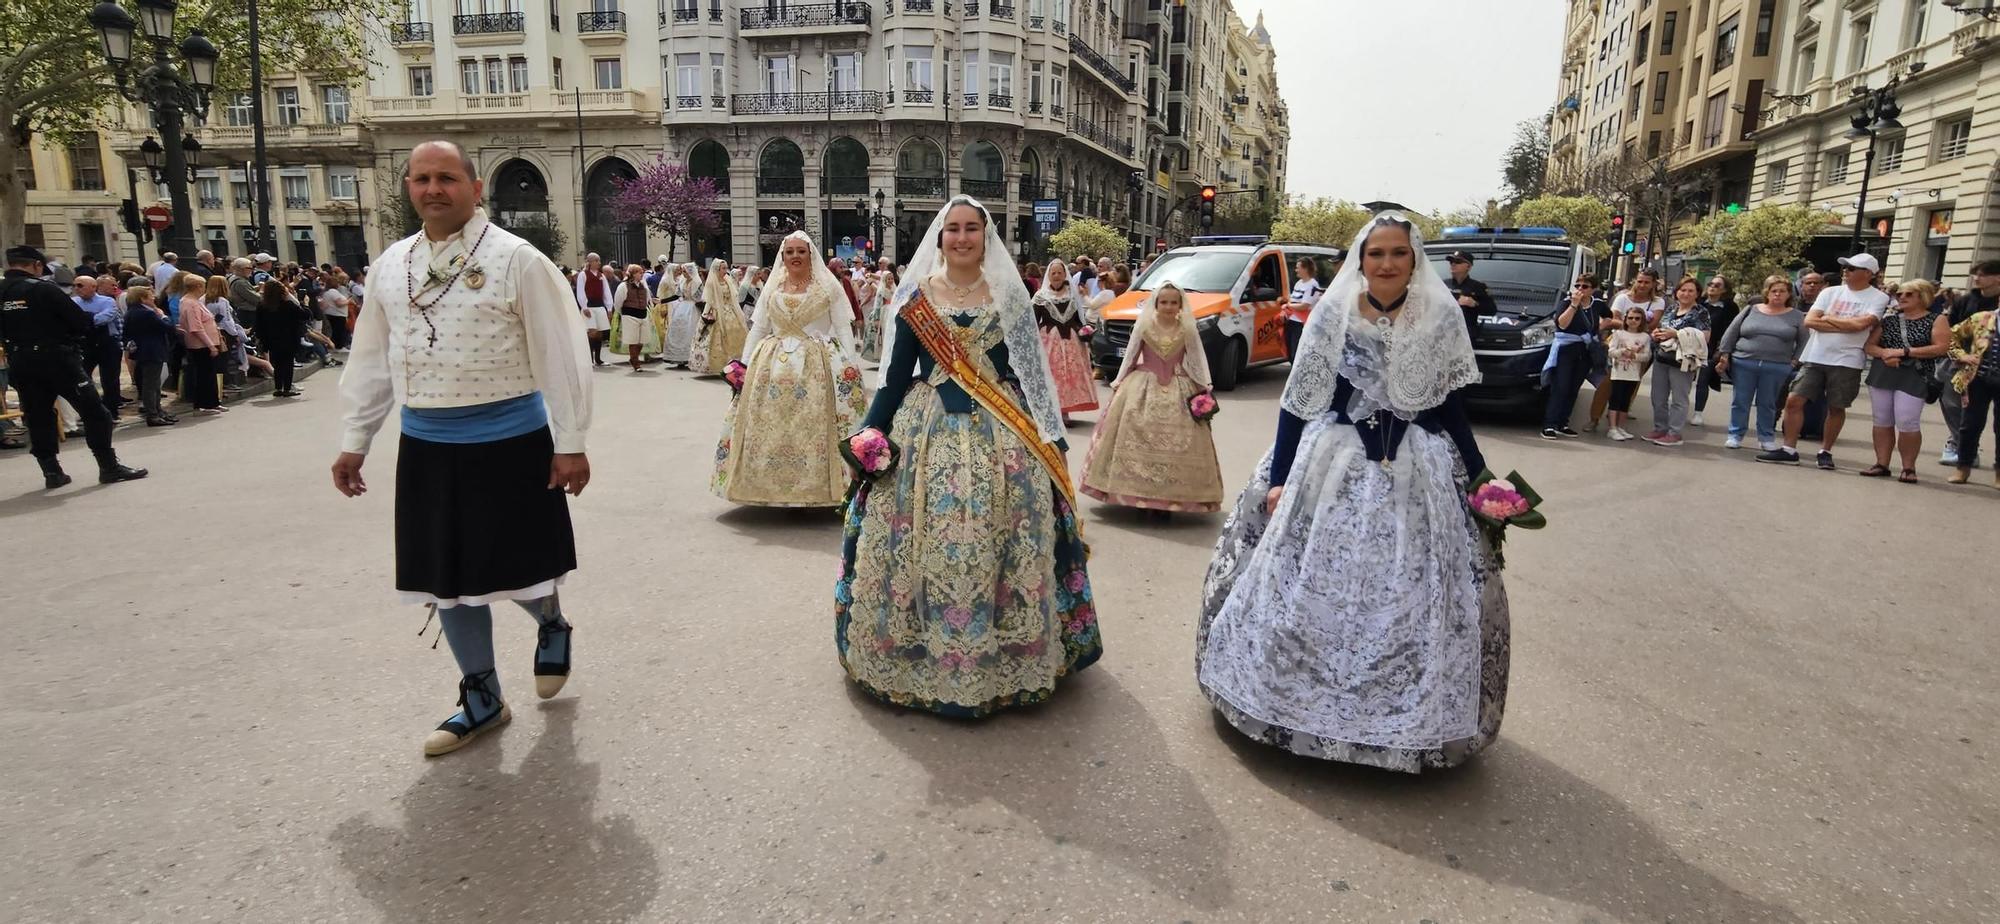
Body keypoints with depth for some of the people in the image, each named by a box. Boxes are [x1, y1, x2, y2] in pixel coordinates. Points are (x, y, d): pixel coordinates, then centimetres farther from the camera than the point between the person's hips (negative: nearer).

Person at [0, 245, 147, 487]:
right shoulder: (43, 289, -11)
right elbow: (81, 322, -12)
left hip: (20, 364, 6)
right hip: (57, 359, -6)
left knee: (38, 418, 12)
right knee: (94, 412, -1)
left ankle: (52, 472, 14)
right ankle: (109, 467, -3)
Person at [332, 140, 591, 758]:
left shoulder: (516, 260, -9)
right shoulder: (390, 265, 8)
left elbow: (560, 354, -10)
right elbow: (371, 359, 13)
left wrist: (570, 443, -12)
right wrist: (354, 441, 13)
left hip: (509, 442, -5)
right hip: (426, 446, 6)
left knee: (518, 566, 3)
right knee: (447, 577, 12)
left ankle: (551, 627, 40)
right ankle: (481, 698, 29)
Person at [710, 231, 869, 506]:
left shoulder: (828, 285, 4)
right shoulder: (771, 287, 13)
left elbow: (843, 327, 0)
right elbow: (757, 329, 13)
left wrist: (850, 364, -11)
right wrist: (745, 364, 6)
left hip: (818, 367, -3)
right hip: (774, 366, 3)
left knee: (813, 428, -6)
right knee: (770, 428, 1)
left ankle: (816, 487, 3)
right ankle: (775, 486, 10)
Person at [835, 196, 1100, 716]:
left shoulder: (1009, 297, 6)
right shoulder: (916, 297, 6)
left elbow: (1032, 372, 8)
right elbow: (896, 374, 6)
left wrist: (1051, 437, 4)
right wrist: (871, 433, -3)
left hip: (1000, 438, 0)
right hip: (928, 433, 0)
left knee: (998, 543, 0)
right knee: (926, 542, 0)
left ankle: (1003, 659, 15)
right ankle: (924, 656, 17)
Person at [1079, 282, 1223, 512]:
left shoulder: (1187, 331, 2)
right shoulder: (1143, 327, 1)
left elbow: (1198, 361, 6)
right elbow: (1131, 356, 7)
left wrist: (1205, 388, -2)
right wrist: (1119, 383, 5)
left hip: (1178, 390, 1)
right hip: (1143, 386, 0)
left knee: (1178, 440, -3)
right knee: (1138, 436, -6)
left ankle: (1173, 497, 4)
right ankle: (1138, 492, 1)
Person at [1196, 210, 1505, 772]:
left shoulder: (1441, 317, 0)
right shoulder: (1332, 313, -3)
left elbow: (1451, 407, 6)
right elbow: (1298, 401, -2)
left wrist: (1480, 480, 5)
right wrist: (1279, 477, -5)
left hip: (1416, 473, 1)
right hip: (1331, 465, -1)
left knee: (1411, 597, 5)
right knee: (1311, 588, 7)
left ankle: (1406, 720, 24)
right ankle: (1301, 701, 27)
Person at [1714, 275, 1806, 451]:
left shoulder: (1797, 317, 7)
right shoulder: (1751, 310, 7)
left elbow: (1803, 342, 8)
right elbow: (1731, 333, 8)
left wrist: (1795, 361, -2)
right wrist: (1724, 355, 2)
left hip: (1776, 368, 0)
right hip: (1743, 364, 0)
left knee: (1767, 404, 7)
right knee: (1740, 402, 3)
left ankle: (1766, 438, 17)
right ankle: (1735, 435, 11)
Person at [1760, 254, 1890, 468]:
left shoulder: (1878, 298, -1)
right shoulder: (1830, 292, 9)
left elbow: (1860, 324, -17)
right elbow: (1809, 321, -3)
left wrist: (1828, 318, -4)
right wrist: (1847, 326, -9)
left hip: (1846, 361, -3)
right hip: (1814, 357, 3)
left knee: (1836, 408, 5)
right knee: (1794, 401, -4)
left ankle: (1825, 452, 17)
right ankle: (1789, 450, 2)